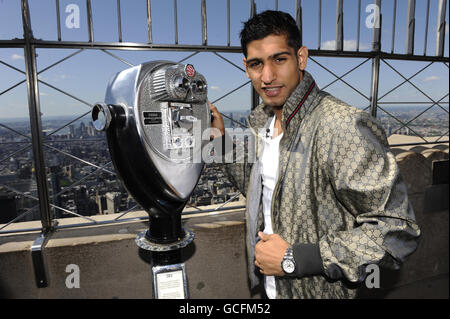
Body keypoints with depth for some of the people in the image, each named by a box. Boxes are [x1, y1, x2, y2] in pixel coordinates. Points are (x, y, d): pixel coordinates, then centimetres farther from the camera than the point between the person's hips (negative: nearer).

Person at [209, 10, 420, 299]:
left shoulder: (344, 127, -27)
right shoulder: (260, 119, -2)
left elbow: (396, 232, -26)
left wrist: (293, 259, -25)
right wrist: (221, 137, -1)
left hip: (319, 290, -6)